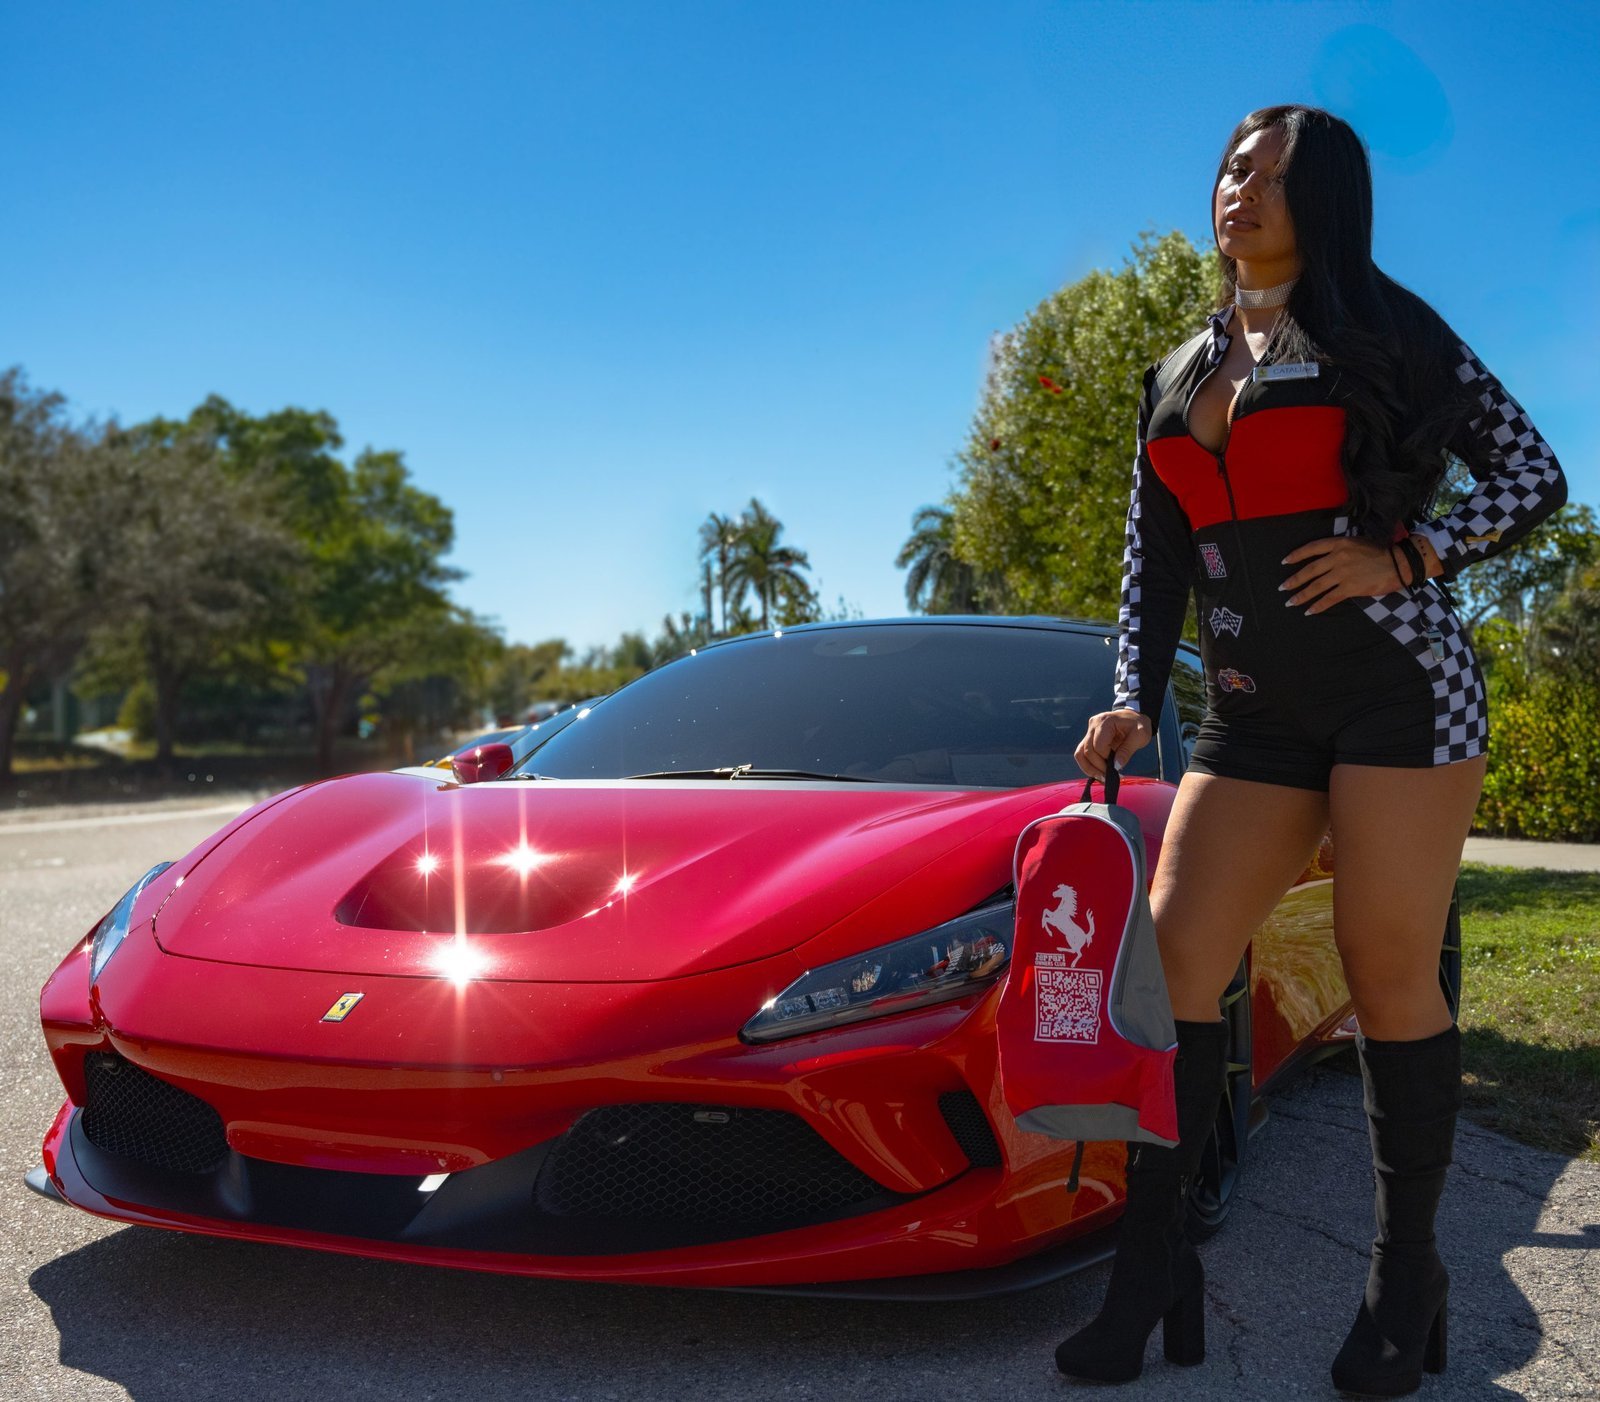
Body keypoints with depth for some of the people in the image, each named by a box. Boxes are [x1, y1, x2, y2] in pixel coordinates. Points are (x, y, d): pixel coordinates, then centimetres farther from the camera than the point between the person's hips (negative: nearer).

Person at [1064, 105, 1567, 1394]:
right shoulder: (1175, 381, 17)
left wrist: (1406, 558, -13)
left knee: (1391, 974, -3)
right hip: (1255, 714, 5)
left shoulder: (1381, 329, 4)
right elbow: (1152, 565, 17)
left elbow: (1534, 474, 3)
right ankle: (1153, 1265, 1)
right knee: (1174, 960, -7)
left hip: (1397, 688, -4)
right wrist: (1134, 704, 5)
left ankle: (1408, 1278, 12)